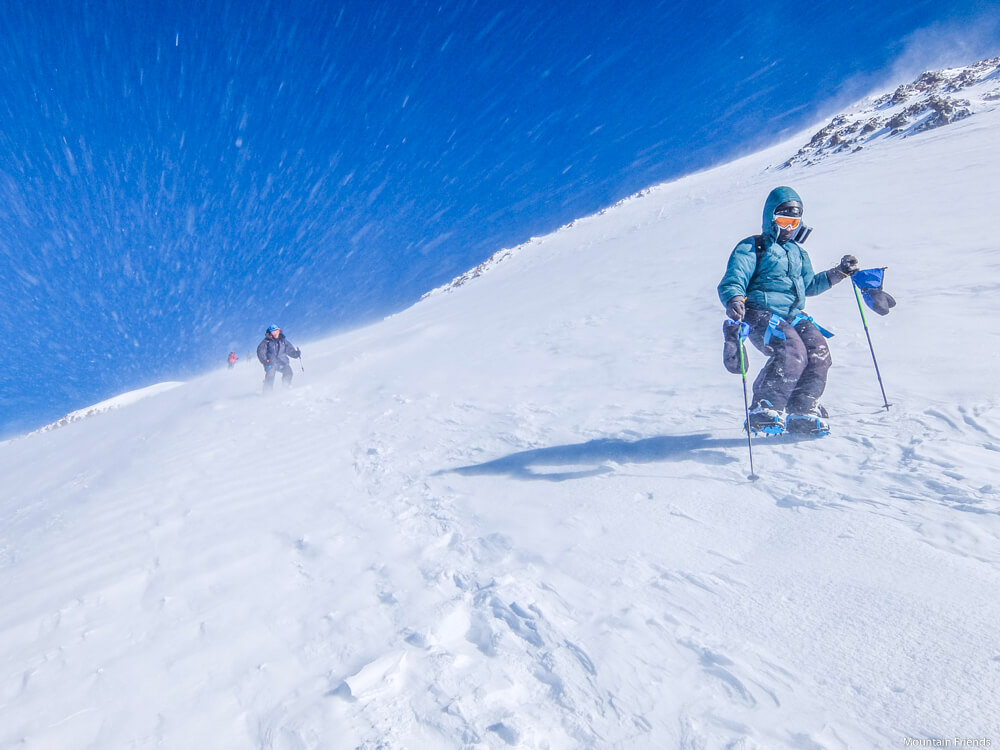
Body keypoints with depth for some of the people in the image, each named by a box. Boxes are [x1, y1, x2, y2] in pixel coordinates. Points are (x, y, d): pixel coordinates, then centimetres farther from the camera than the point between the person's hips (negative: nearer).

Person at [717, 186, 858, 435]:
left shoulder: (798, 252, 25)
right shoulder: (752, 248, 3)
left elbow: (808, 285, 35)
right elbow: (732, 281, -10)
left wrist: (839, 272, 25)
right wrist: (735, 300, -32)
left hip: (793, 316, 7)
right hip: (761, 314, -6)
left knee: (819, 351, -19)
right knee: (792, 352, -31)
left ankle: (802, 411, -5)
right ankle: (764, 411, -19)